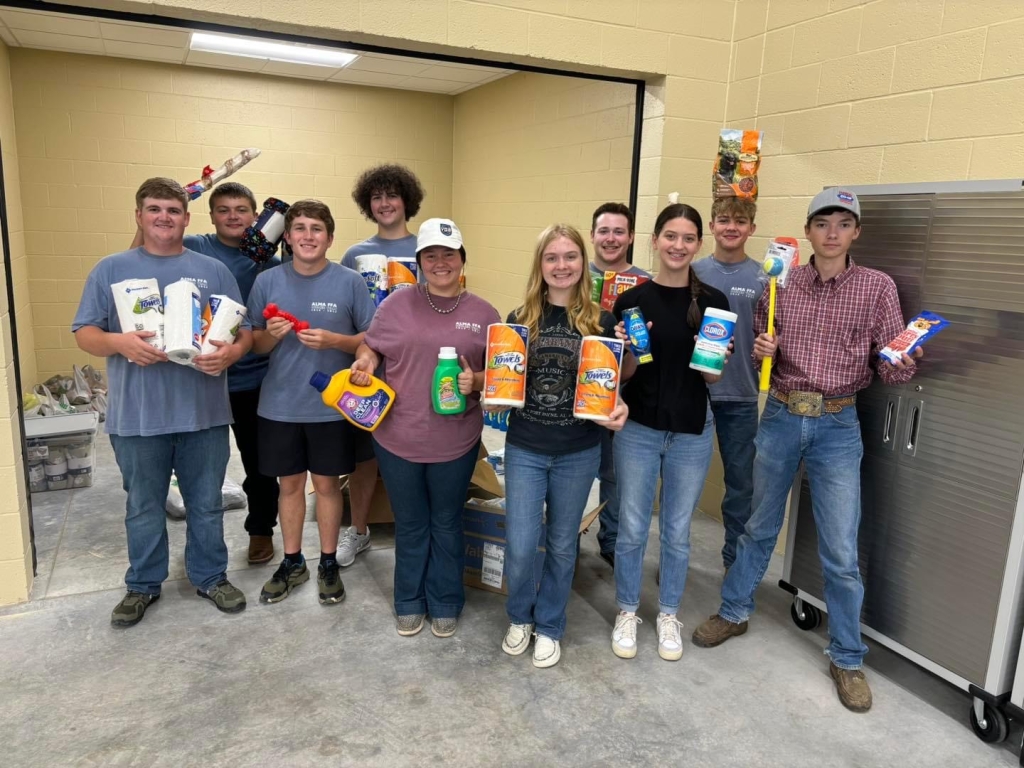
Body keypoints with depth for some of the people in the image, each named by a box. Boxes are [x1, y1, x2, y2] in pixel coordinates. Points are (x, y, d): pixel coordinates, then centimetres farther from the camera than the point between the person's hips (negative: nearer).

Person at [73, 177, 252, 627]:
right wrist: (119, 342, -21)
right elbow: (84, 334, 1)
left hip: (204, 413, 1)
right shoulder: (110, 270, 4)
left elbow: (244, 332, 4)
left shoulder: (213, 271, 6)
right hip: (138, 417, 0)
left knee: (206, 504, 12)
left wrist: (231, 353, -18)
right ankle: (143, 585, 32)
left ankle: (210, 576, 30)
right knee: (143, 508, 14)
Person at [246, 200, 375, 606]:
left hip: (331, 405, -2)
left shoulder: (350, 282, -6)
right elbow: (253, 344, 6)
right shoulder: (267, 281, 0)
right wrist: (270, 334, -16)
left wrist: (333, 340, -19)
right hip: (280, 405, 2)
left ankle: (329, 563, 26)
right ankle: (292, 562, 30)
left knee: (327, 483, 10)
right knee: (289, 484, 13)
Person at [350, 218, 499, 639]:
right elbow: (369, 348, 8)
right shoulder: (396, 304, -2)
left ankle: (445, 604, 35)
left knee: (447, 525, 17)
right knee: (409, 526, 17)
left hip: (455, 442, 0)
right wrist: (364, 364, -14)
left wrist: (476, 381, -17)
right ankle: (409, 603, 36)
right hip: (398, 438, 0)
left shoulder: (483, 313, -1)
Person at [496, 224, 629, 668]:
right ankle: (520, 617, 31)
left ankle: (549, 626, 35)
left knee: (562, 545, 14)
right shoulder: (520, 318, 0)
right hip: (524, 449, 0)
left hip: (579, 453, 0)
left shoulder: (601, 322, -3)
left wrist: (619, 409, -18)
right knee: (520, 547, 0)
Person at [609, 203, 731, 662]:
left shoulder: (713, 302, -3)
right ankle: (627, 612, 30)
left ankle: (668, 615, 34)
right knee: (632, 529, 9)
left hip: (691, 433, 1)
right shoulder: (631, 299, -4)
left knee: (676, 531, 14)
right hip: (638, 429, 0)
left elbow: (713, 377, 2)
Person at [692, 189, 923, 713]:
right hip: (780, 417, 2)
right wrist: (760, 350, -11)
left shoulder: (878, 287, -3)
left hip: (838, 426, -1)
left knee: (841, 552, 3)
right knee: (760, 526, 17)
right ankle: (733, 612, 37)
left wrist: (901, 365, -27)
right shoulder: (782, 283, 2)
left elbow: (890, 367, -4)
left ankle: (847, 658, 22)